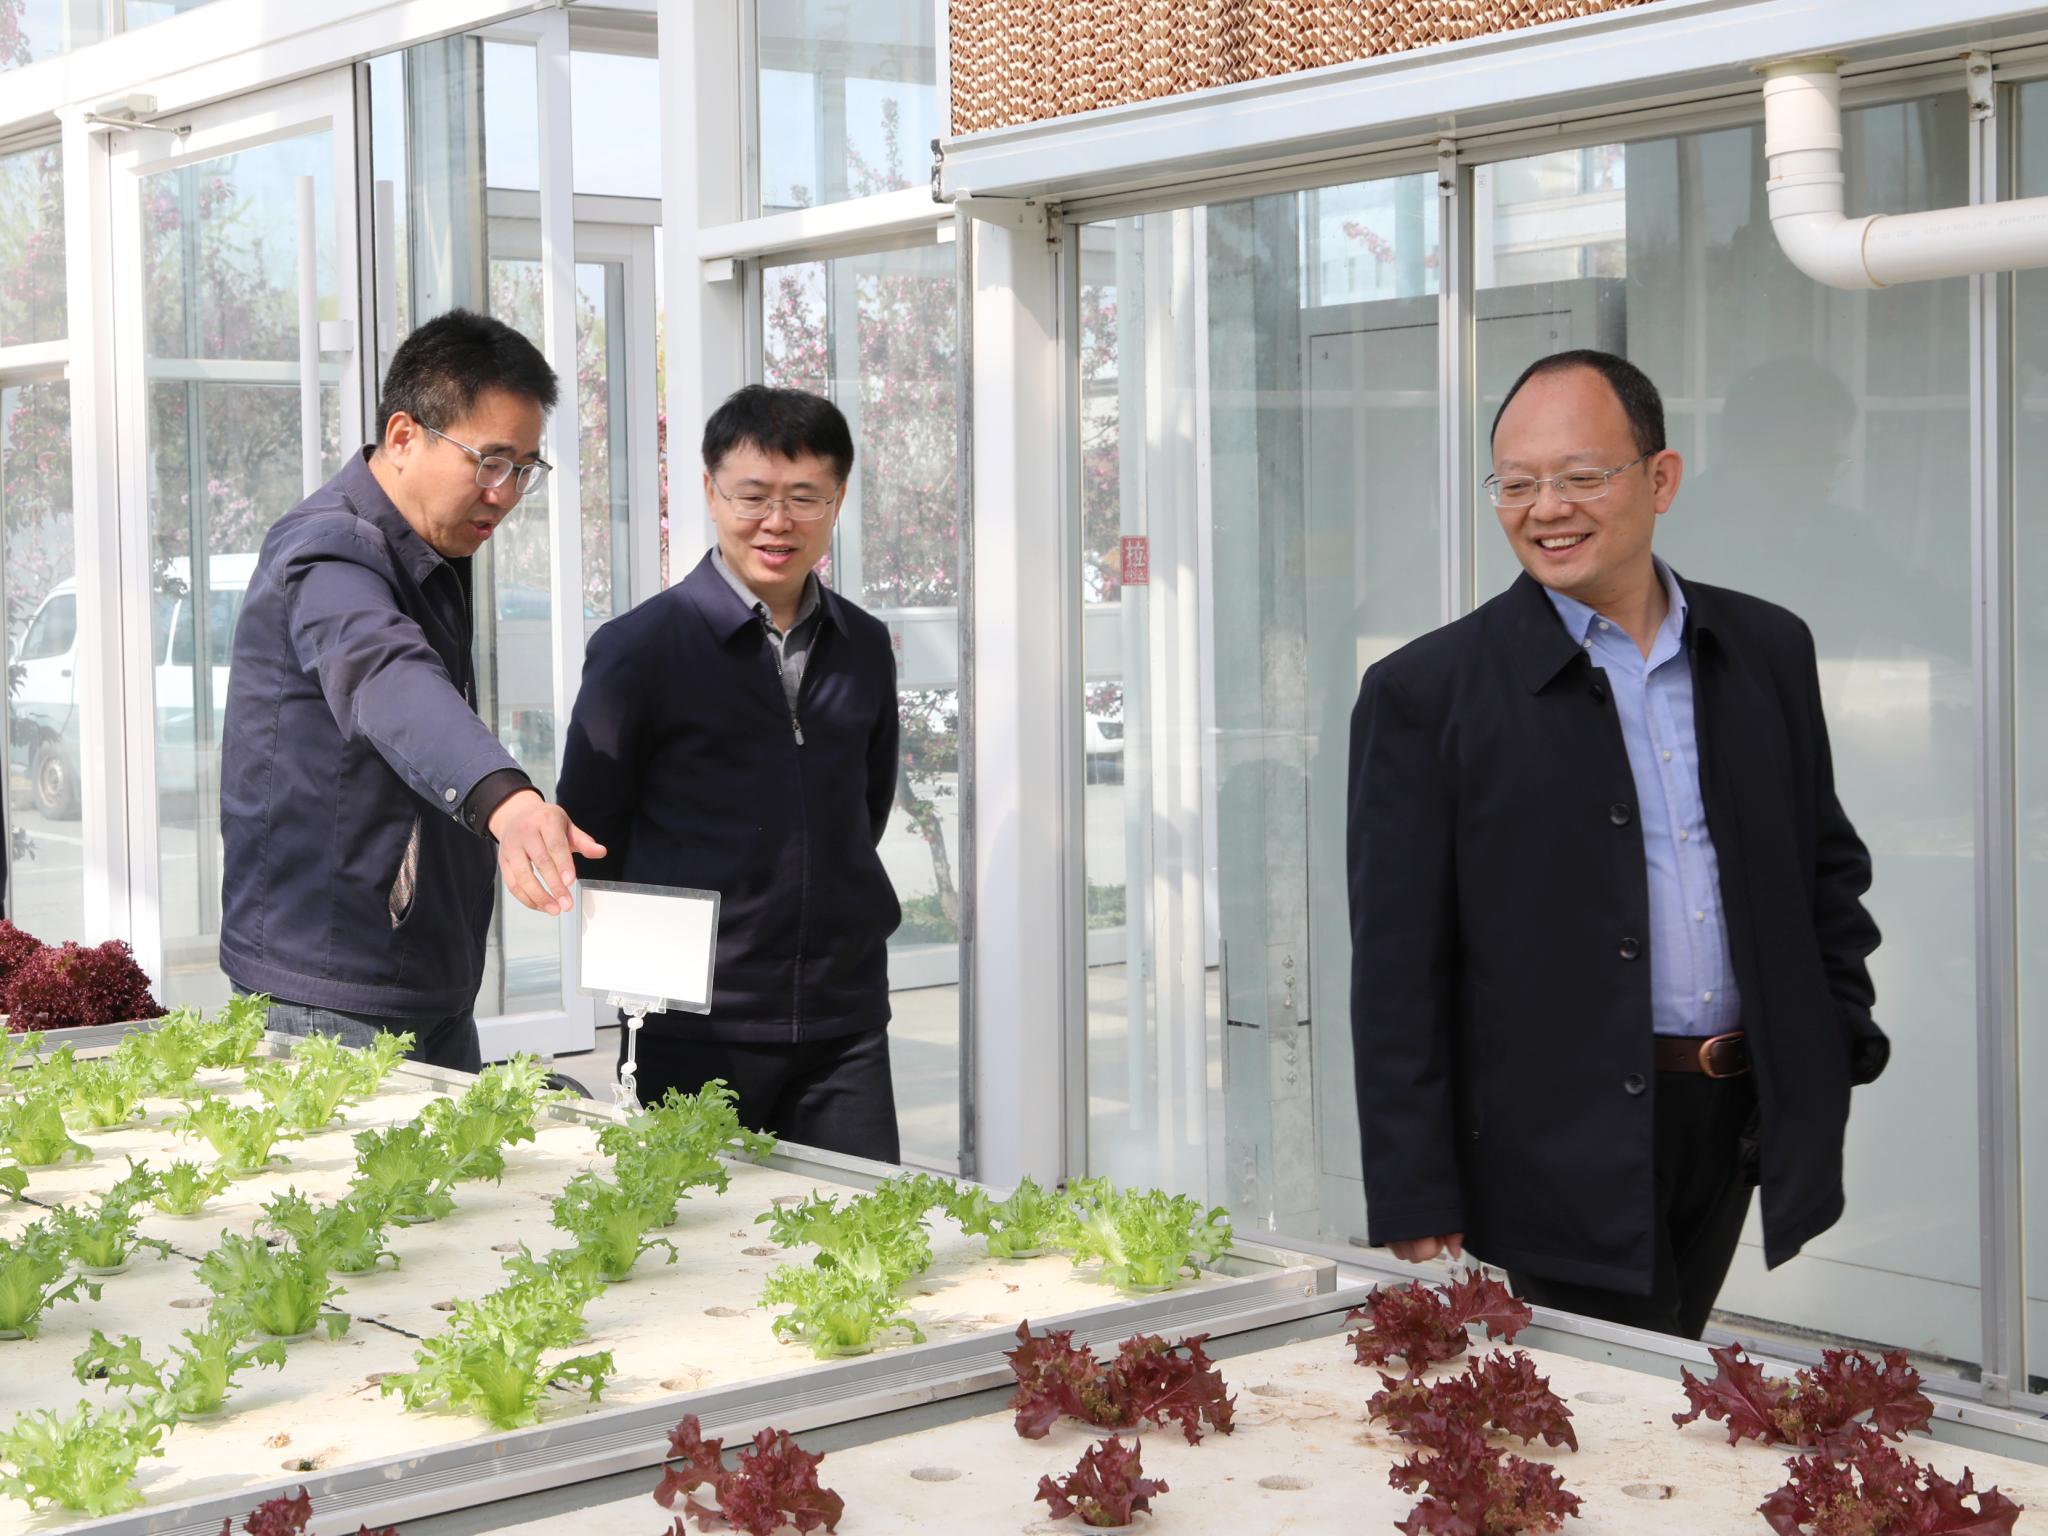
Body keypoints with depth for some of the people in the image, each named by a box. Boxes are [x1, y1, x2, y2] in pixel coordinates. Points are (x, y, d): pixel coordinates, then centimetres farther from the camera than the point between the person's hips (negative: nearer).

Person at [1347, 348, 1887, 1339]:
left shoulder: (1767, 652, 9)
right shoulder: (1426, 694, -5)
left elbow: (1827, 866, 19)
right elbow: (1397, 975, -6)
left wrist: (1837, 1059, 8)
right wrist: (1416, 1216, -9)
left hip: (1742, 1133, 4)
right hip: (1558, 1160, -4)